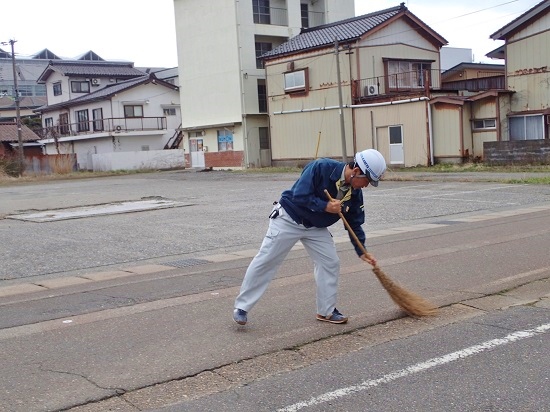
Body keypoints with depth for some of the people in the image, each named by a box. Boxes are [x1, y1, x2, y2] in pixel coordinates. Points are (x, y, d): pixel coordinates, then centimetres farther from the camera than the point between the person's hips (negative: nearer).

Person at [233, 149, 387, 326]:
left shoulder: (355, 192, -7)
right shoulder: (321, 168, -27)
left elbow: (355, 223, 2)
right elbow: (299, 195, -30)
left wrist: (361, 251, -2)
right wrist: (325, 206, -29)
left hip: (316, 227, 6)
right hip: (288, 218, -6)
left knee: (331, 263, 0)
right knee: (266, 261, -4)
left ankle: (326, 311, 14)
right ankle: (242, 307, 6)